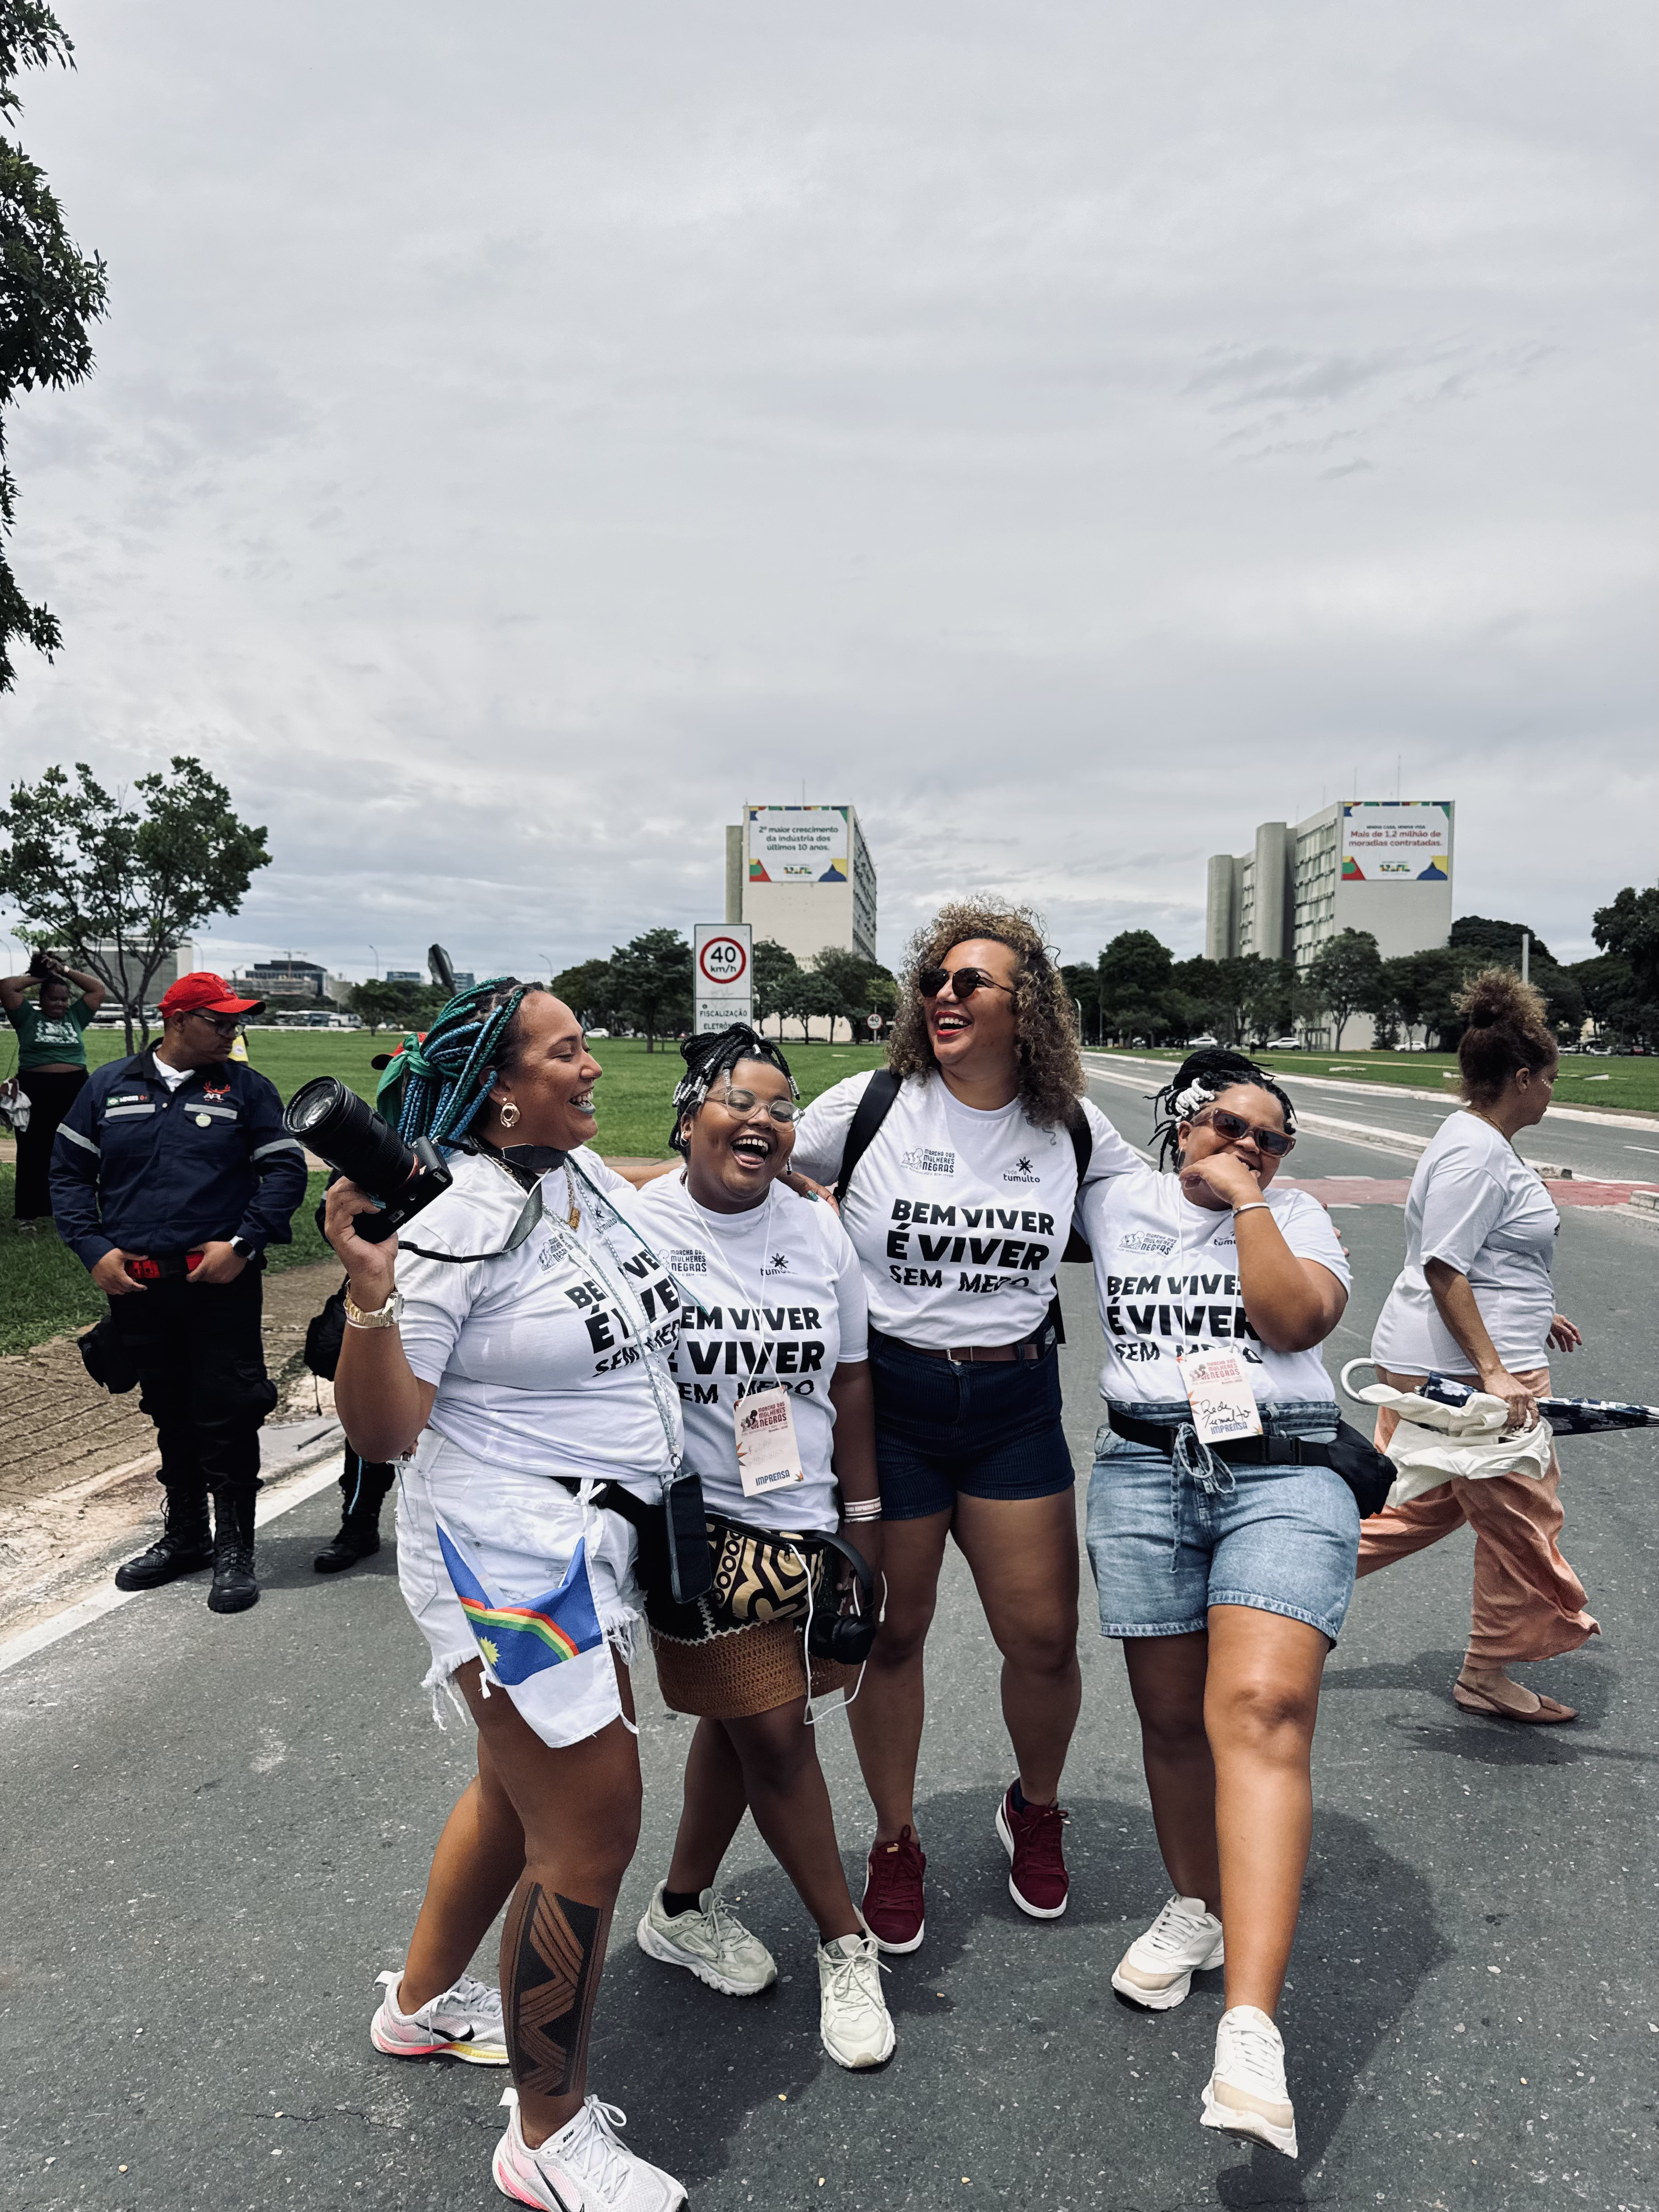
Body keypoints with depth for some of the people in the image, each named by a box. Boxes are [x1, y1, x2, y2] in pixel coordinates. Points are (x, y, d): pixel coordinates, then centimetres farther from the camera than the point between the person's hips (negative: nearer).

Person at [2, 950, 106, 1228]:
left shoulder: (75, 1017, 12)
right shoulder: (28, 1017, 6)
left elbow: (98, 989, 10)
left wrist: (65, 972, 7)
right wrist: (38, 978, 7)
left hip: (75, 1091, 2)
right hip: (35, 1091, -2)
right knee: (34, 1155, 1)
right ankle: (30, 1213, 7)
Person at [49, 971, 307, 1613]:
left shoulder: (247, 1089, 2)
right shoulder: (109, 1086, 8)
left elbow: (285, 1170, -2)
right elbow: (68, 1171, 10)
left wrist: (242, 1244, -12)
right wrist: (93, 1248, -1)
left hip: (221, 1284, -3)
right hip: (135, 1287, 3)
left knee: (225, 1416, -2)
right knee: (169, 1414, 16)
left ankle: (233, 1549, 10)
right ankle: (184, 1534, 31)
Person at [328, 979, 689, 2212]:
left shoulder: (592, 1176, 3)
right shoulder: (457, 1227, -21)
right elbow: (381, 1434, -20)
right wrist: (370, 1292, -34)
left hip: (585, 1548, 9)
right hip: (507, 1563, -9)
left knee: (521, 1786, 25)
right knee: (592, 1830, 0)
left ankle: (424, 2002, 50)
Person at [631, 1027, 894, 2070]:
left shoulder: (818, 1230, 3)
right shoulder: (634, 1229, -10)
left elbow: (851, 1378, 9)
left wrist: (863, 1515, 11)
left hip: (802, 1520, 5)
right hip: (693, 1522, -4)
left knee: (741, 1718, 14)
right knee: (773, 1728, -1)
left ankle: (683, 1908, 38)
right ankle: (847, 1945, 19)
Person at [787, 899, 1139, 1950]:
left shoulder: (1071, 1128, 2)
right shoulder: (871, 1104, -6)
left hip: (1016, 1401, 2)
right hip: (888, 1397, -1)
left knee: (1045, 1637, 5)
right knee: (890, 1631, 10)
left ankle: (1037, 1808, 38)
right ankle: (896, 1841, 35)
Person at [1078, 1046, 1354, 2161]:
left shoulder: (1296, 1214, 9)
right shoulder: (1117, 1203, 12)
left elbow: (1296, 1319, -8)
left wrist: (1244, 1201, -6)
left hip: (1285, 1476, -2)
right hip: (1146, 1473, 2)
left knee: (1263, 1707, -17)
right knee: (1173, 1716, 8)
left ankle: (1252, 2037, -21)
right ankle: (1199, 1906, 34)